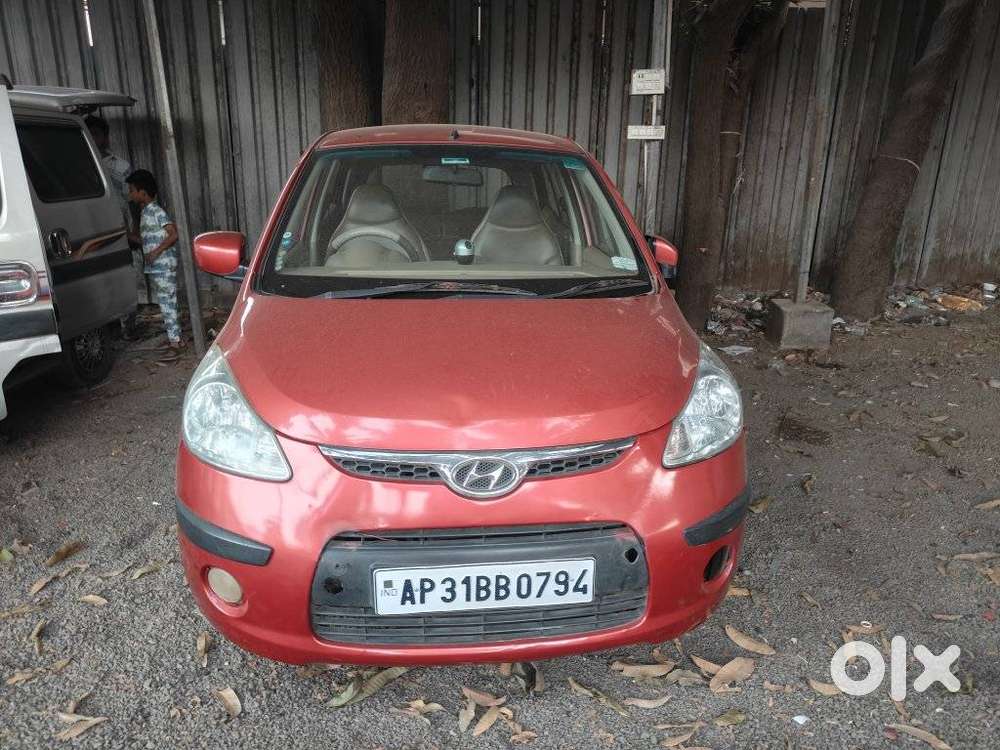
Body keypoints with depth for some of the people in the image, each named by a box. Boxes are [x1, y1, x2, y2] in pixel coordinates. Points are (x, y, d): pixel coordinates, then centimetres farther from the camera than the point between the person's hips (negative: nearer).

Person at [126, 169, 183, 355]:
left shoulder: (156, 211, -12)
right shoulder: (145, 212, 15)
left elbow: (173, 234, -19)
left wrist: (156, 252, -21)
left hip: (163, 265, -9)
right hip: (154, 267, 9)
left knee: (166, 302, -6)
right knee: (164, 302, 13)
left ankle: (174, 341, -2)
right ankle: (174, 337, 20)